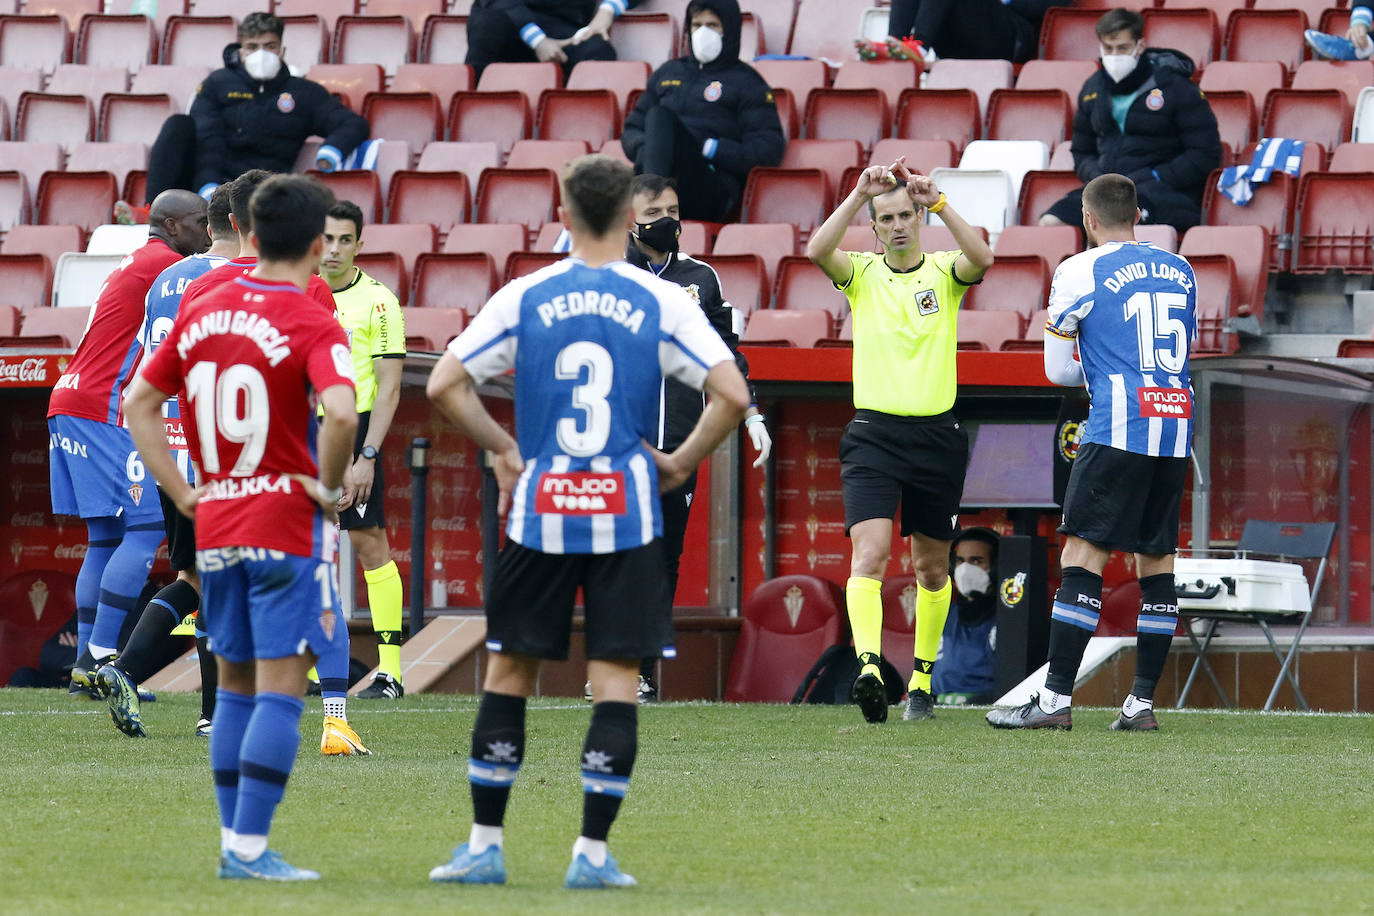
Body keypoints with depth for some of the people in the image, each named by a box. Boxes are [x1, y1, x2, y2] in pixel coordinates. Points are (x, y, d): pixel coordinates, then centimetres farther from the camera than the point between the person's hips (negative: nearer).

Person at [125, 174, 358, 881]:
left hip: (216, 529, 6)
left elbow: (138, 405, 12)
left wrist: (184, 493, 10)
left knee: (235, 686, 15)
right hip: (288, 528, -6)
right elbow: (341, 413, -29)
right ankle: (250, 848, -8)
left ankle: (232, 842, 17)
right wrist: (328, 487, -12)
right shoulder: (312, 325, -12)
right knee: (280, 690, -3)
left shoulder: (203, 314, 7)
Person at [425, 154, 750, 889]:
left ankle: (484, 845, 10)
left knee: (508, 670, 10)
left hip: (540, 508, 1)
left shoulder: (524, 298, 0)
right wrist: (681, 463, 5)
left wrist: (502, 449, 9)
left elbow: (444, 385, -3)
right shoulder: (661, 302, -2)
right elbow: (732, 395, -8)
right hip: (626, 513, -1)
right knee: (616, 682, 2)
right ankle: (592, 853, -2)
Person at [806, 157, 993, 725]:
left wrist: (939, 202, -26)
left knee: (932, 567, 11)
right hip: (874, 433, -1)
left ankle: (922, 680, 26)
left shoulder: (944, 272, 3)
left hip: (936, 435, 1)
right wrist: (859, 193, -22)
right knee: (870, 551, -20)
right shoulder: (861, 273, 3)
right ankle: (869, 667, -35)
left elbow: (981, 259, -19)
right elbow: (818, 251, -17)